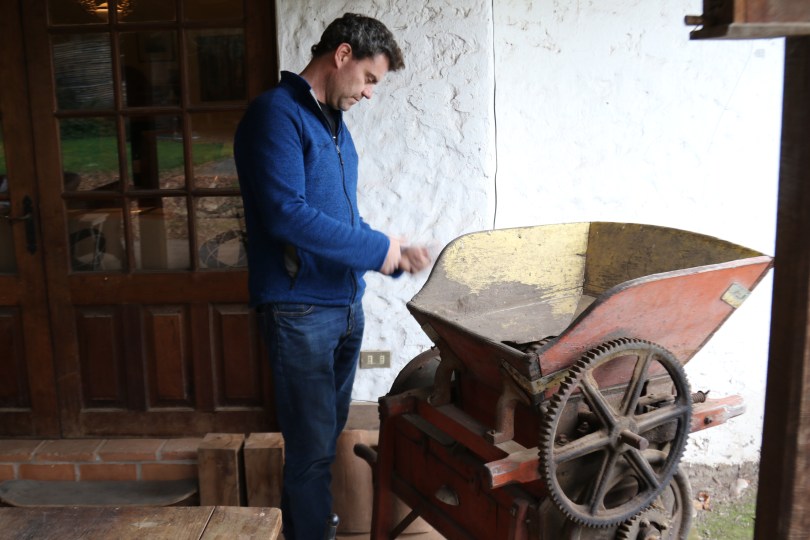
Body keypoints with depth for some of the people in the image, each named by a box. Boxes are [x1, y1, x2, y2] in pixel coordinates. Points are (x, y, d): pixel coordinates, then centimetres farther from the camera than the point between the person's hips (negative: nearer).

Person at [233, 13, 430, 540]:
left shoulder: (334, 123, 14)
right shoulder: (276, 113, -12)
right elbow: (287, 214, -24)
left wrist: (393, 254, 4)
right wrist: (378, 249, -16)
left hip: (346, 304, 9)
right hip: (301, 309, -8)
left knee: (330, 437, 18)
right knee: (311, 448, 0)